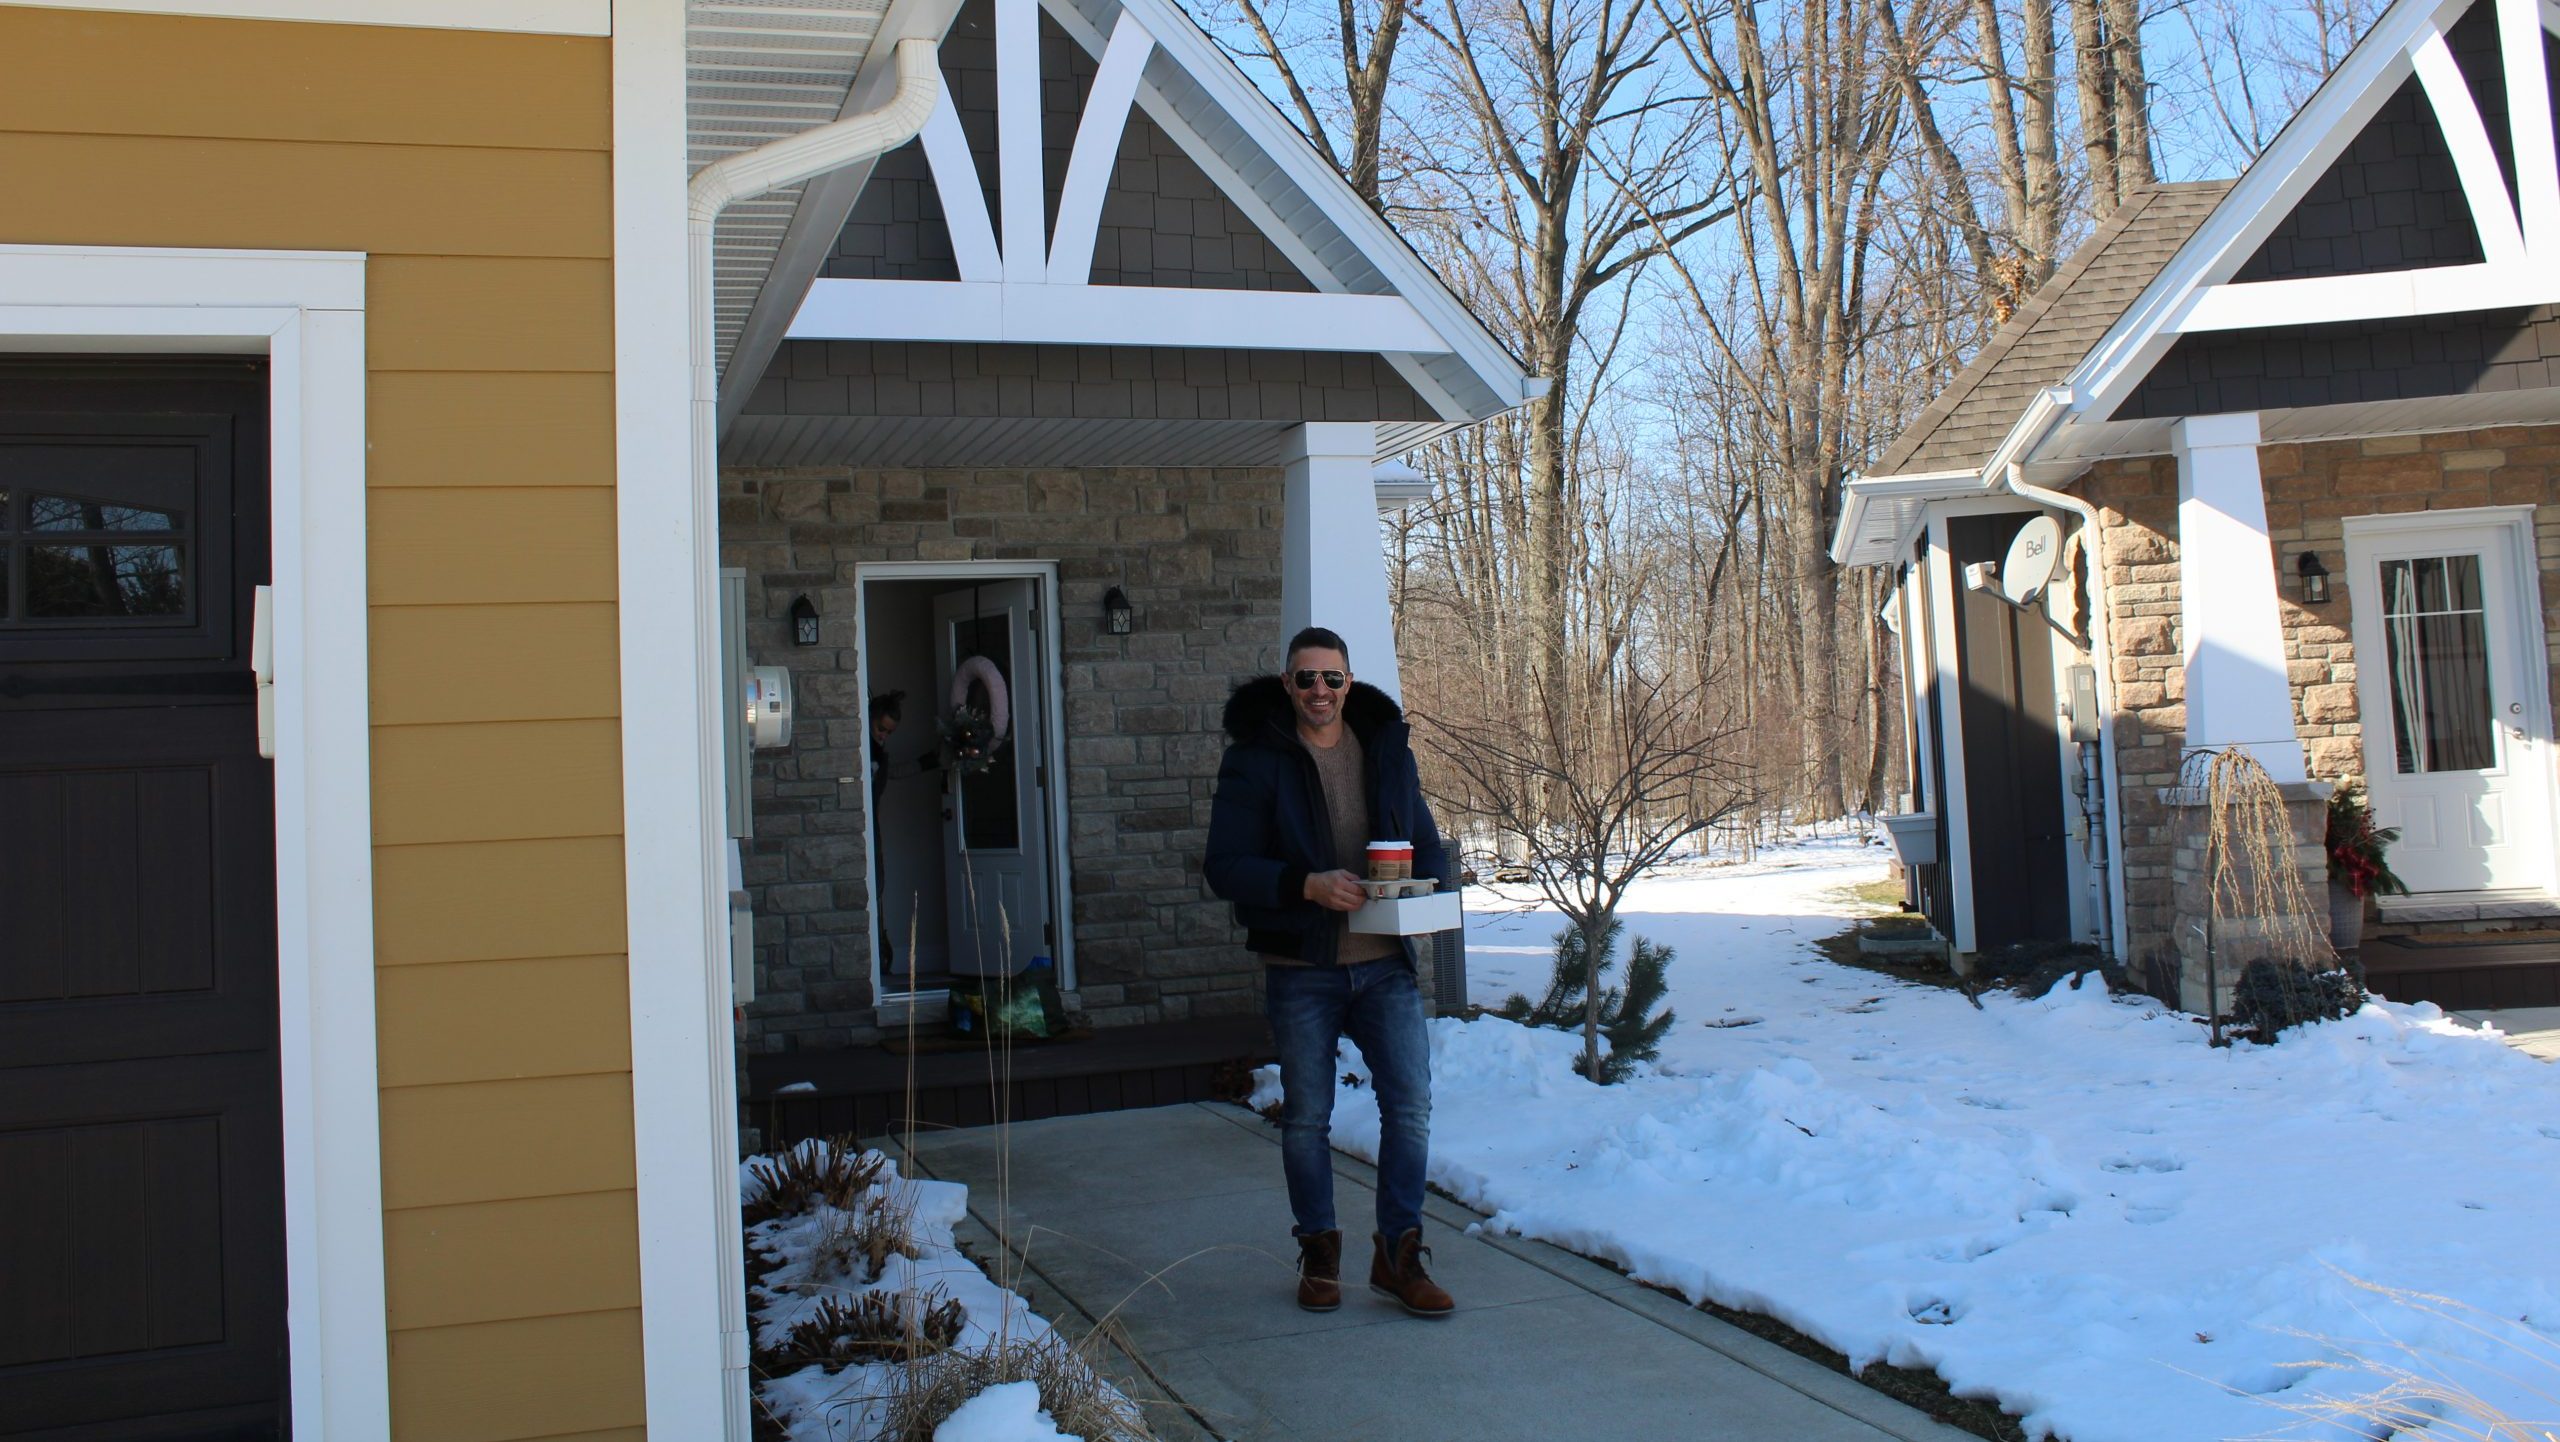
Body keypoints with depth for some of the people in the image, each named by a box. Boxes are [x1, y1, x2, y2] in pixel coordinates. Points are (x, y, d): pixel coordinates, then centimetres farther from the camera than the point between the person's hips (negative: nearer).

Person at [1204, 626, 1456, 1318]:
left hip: (1386, 966, 3)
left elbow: (1428, 843, 15)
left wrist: (1424, 884, -8)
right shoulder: (1255, 759, -5)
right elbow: (1225, 866, -10)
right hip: (1301, 971, -2)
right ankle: (1319, 1253, 25)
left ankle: (1398, 1253, 10)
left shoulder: (1387, 748, 7)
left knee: (1410, 1103, -2)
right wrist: (1308, 885, -24)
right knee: (1306, 1117, 9)